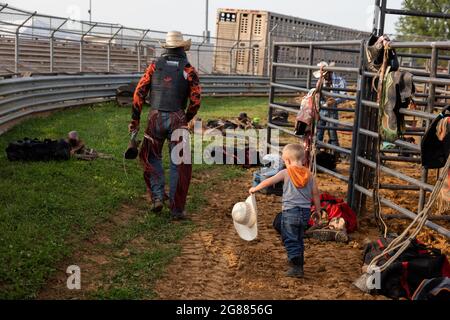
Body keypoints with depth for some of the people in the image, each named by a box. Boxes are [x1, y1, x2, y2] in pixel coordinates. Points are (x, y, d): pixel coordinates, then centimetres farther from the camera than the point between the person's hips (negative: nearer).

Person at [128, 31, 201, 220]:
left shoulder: (155, 66, 9)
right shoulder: (188, 69, 3)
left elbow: (139, 92, 3)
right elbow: (196, 98, -4)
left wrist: (135, 119, 8)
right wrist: (187, 119, 12)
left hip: (155, 118, 2)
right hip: (177, 120, -1)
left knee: (152, 158, 21)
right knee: (179, 164, 5)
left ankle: (157, 197, 7)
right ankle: (177, 209, 7)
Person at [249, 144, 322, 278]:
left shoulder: (286, 173, -7)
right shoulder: (309, 175, 5)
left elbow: (268, 182, -4)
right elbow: (315, 193, 8)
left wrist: (255, 189, 11)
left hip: (290, 211, -5)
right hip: (305, 212, 5)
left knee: (290, 240, 0)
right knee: (299, 239, 18)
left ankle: (296, 267, -10)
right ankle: (299, 264, 24)